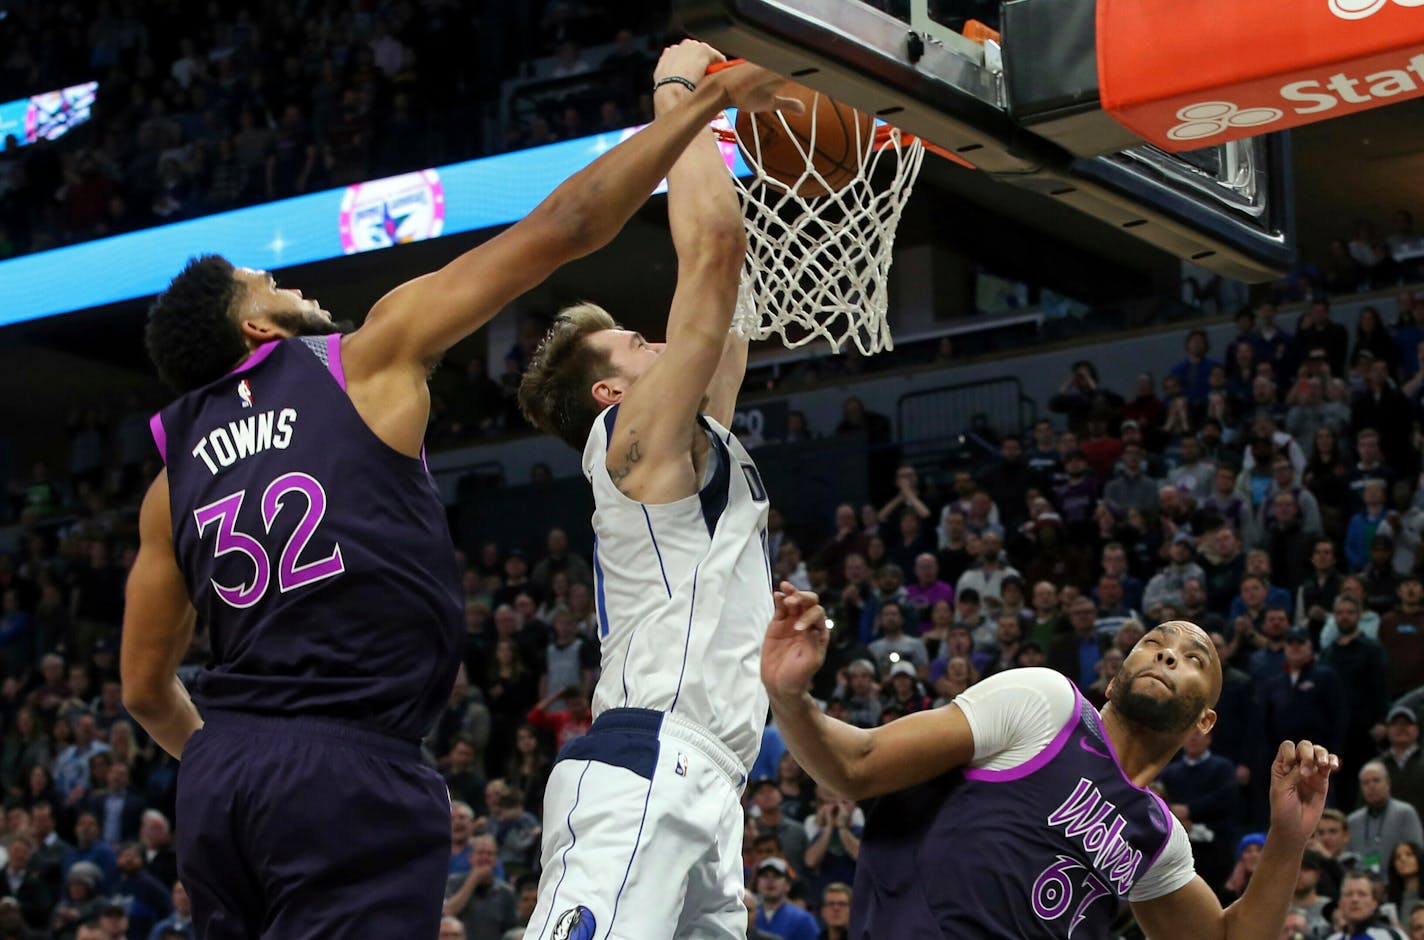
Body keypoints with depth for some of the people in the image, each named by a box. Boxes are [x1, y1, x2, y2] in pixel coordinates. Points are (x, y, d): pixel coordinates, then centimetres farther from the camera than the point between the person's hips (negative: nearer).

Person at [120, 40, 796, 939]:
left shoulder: (175, 468, 17)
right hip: (350, 773, -6)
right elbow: (562, 228, 3)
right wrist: (703, 100, 10)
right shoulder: (369, 358, 4)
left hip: (221, 775, 6)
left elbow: (145, 688, 20)